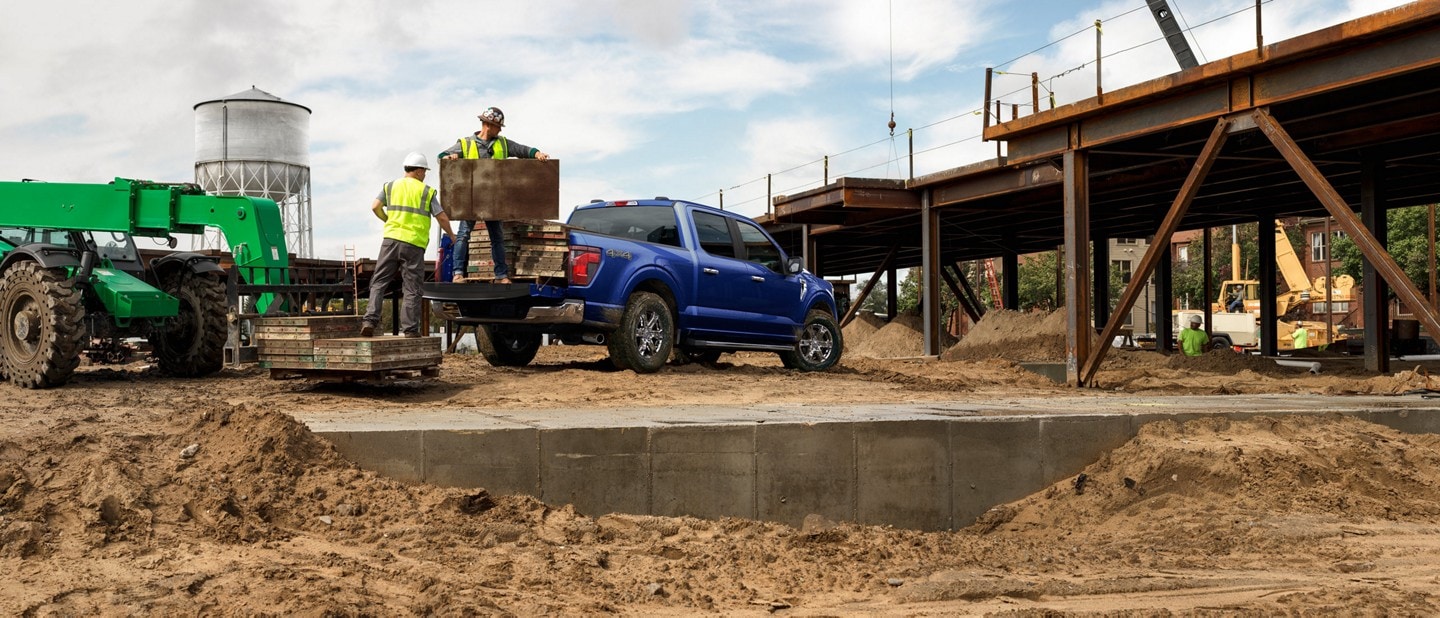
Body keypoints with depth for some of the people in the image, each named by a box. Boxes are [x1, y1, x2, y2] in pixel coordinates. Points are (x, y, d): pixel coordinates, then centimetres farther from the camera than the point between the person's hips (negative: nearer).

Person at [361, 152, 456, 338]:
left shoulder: (390, 186, 12)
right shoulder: (427, 191, 6)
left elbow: (375, 207, 3)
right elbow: (442, 217, 3)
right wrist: (450, 234, 21)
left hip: (391, 239, 2)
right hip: (414, 244, -2)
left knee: (379, 282, 7)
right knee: (411, 289, 3)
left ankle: (369, 320, -6)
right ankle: (410, 329, 2)